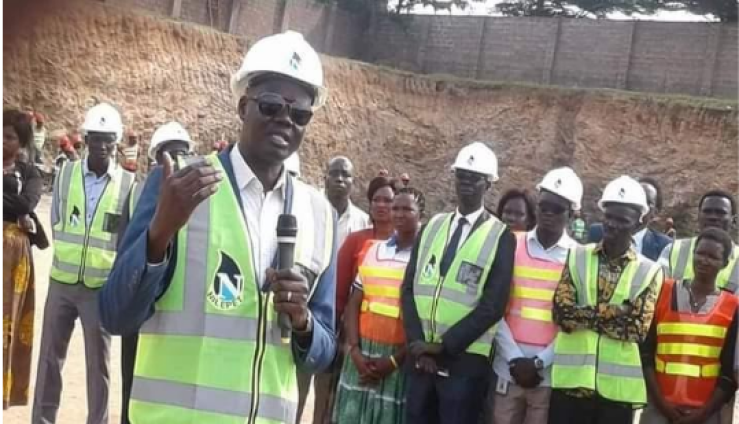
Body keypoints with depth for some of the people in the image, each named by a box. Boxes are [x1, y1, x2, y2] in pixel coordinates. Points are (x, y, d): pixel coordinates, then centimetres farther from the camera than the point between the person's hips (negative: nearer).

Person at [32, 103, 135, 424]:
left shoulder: (128, 184, -5)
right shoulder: (65, 173, 1)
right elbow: (55, 223, 8)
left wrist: (116, 271, -4)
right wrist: (67, 255, 3)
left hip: (102, 286, -2)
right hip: (61, 282, 2)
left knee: (98, 361, 8)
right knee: (50, 356, 11)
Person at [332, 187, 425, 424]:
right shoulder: (374, 250, 10)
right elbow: (354, 305, 9)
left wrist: (394, 360, -11)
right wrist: (355, 350, -4)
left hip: (401, 358, -4)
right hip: (363, 353, 4)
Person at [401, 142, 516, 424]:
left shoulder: (500, 236, -3)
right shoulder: (432, 226, 10)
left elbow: (493, 305, -10)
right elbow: (409, 288, 6)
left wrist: (444, 345, -12)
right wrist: (417, 342, -6)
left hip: (464, 360, -4)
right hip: (420, 356, 4)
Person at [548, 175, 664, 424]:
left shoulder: (649, 271, 3)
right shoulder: (577, 257, 5)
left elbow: (637, 328, -9)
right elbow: (562, 312, -7)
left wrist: (586, 315, -10)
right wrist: (615, 313, -12)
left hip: (618, 386, 0)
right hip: (572, 379, 0)